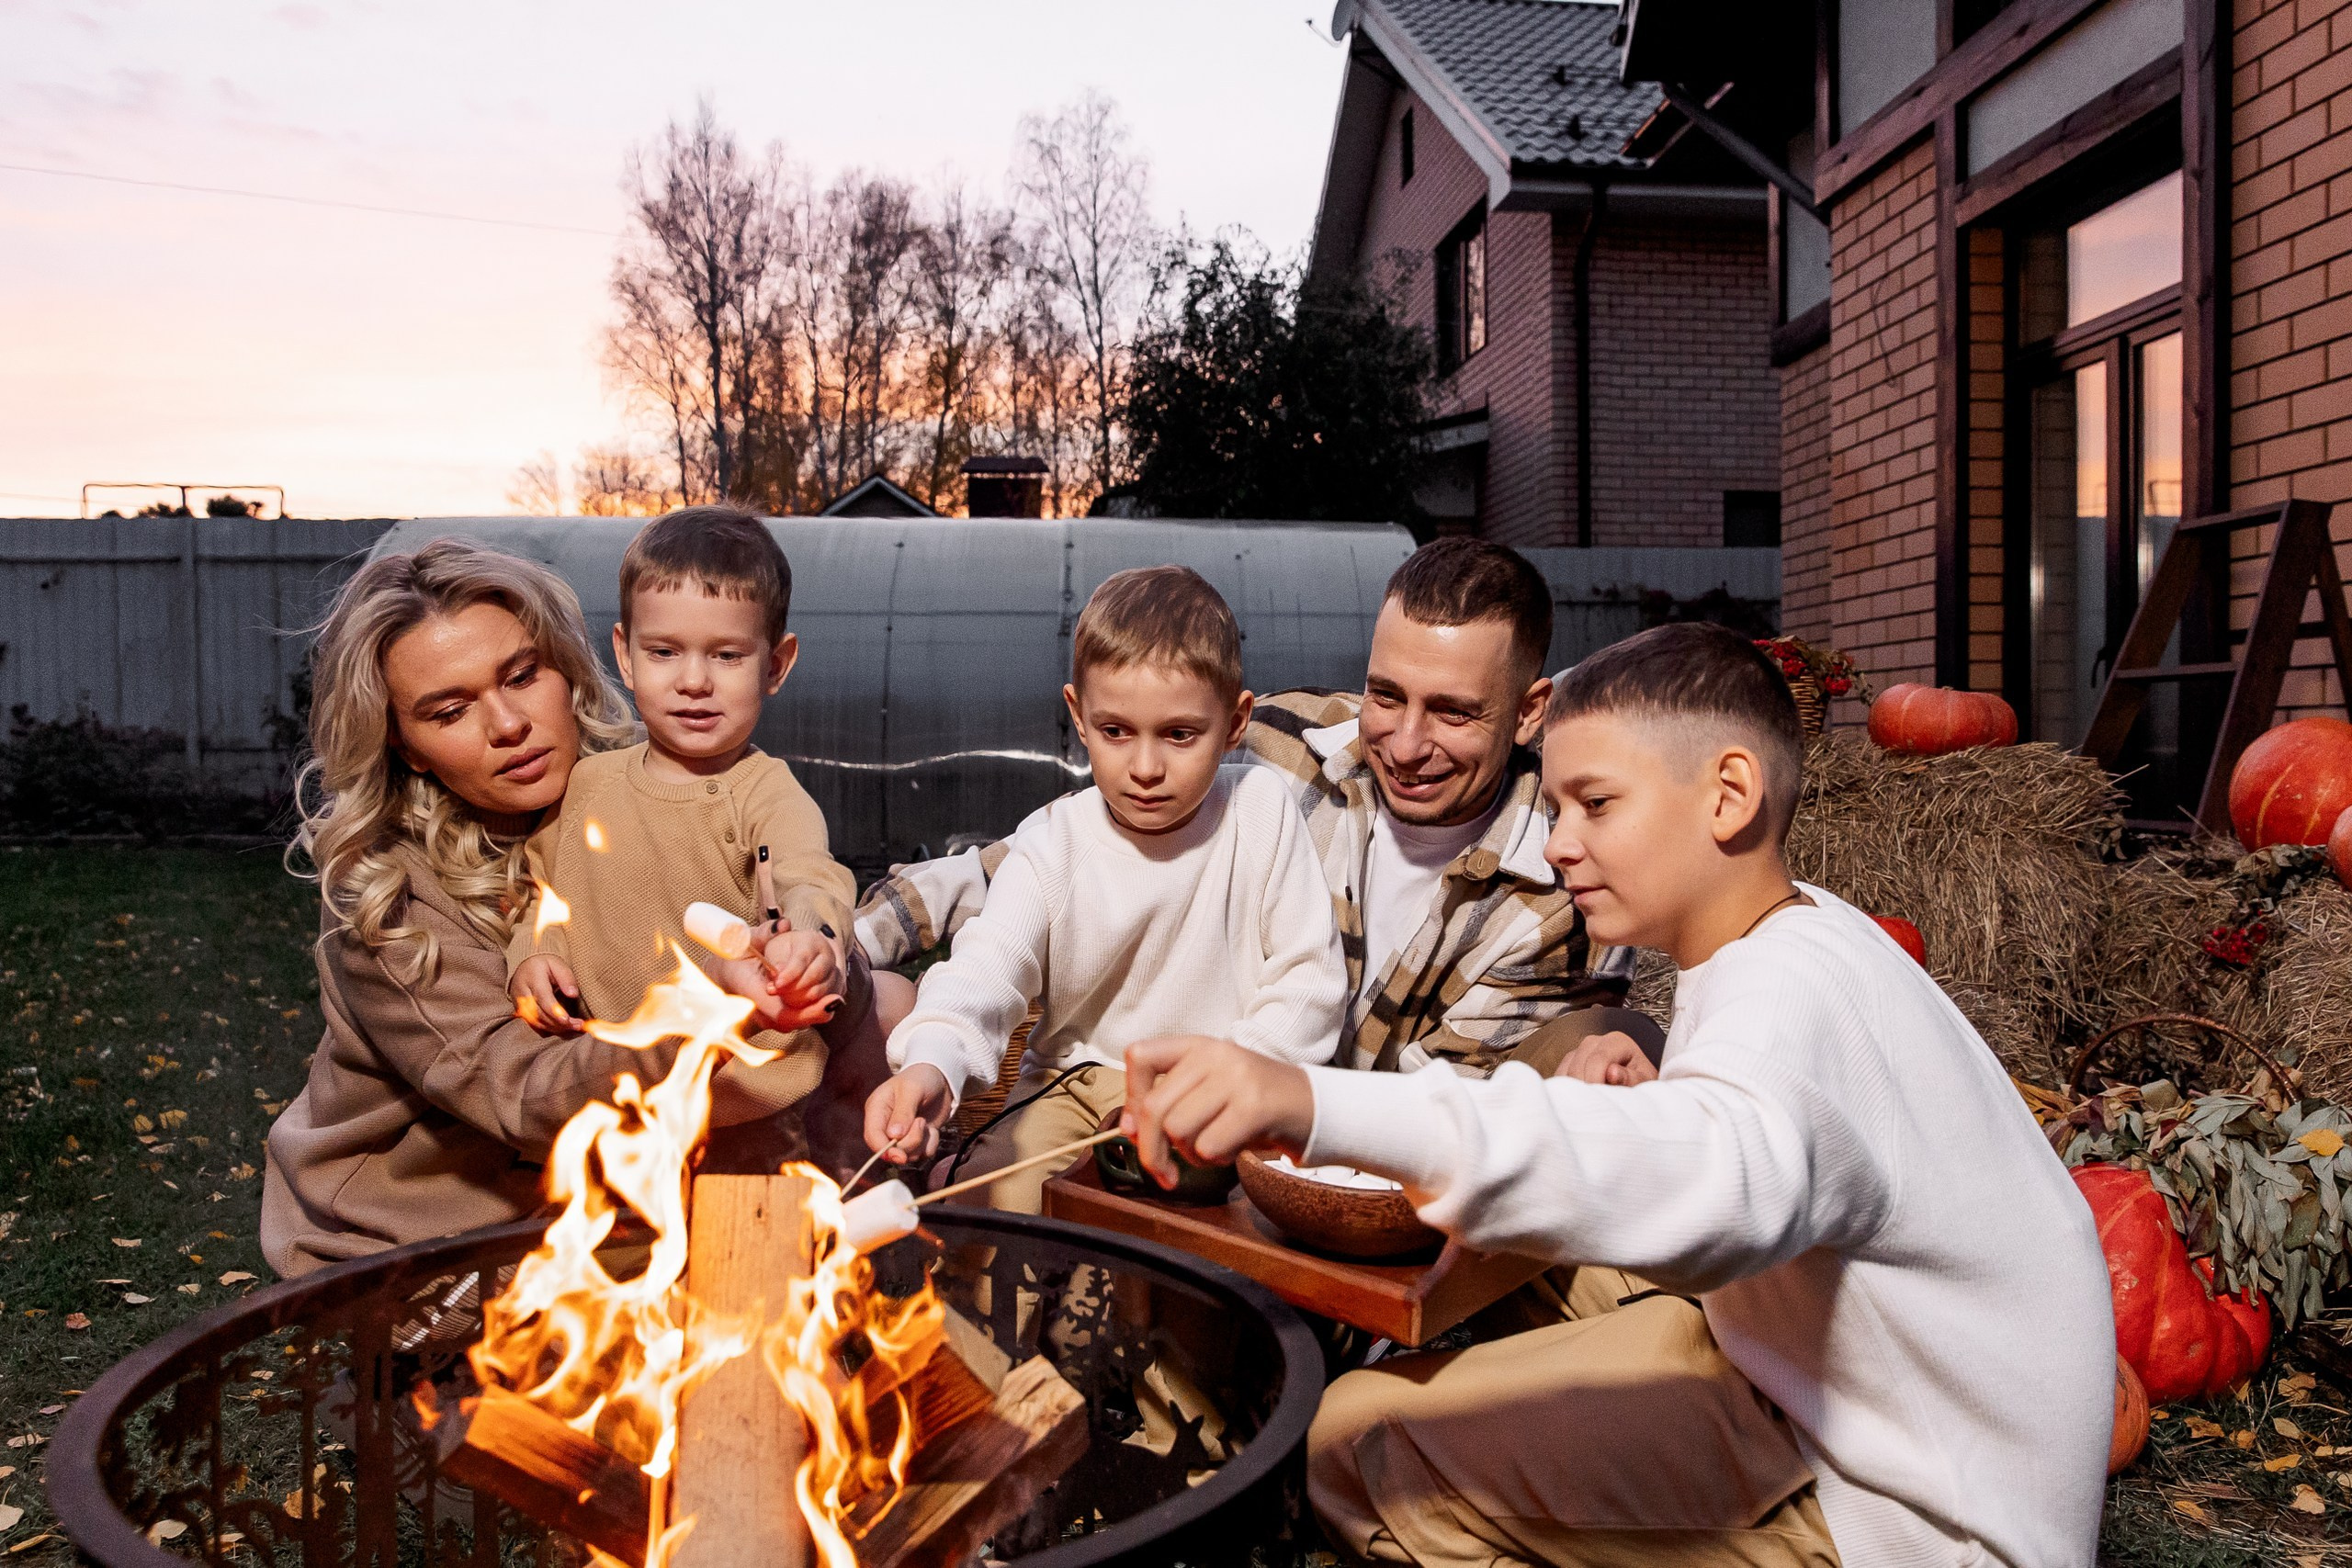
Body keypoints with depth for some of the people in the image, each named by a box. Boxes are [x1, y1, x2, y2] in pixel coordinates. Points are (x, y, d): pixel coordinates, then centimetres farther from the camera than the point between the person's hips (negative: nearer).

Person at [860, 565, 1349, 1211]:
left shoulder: (1262, 809, -8)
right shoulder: (1053, 844, -8)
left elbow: (1309, 977, -5)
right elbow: (987, 965, -24)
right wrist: (931, 1063, -45)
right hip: (1077, 1081, 1)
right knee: (985, 1198, -18)